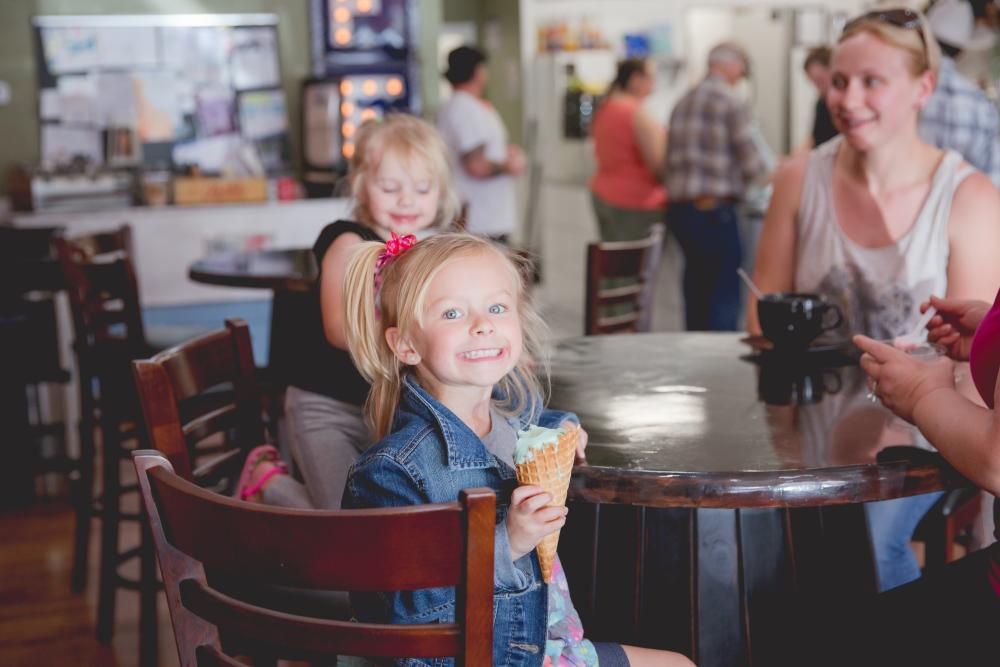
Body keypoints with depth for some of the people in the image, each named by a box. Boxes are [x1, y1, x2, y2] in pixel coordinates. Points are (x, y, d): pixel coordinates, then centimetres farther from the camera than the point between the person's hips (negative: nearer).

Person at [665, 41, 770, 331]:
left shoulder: (682, 103, 12)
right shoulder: (732, 103, -8)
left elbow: (670, 160, 14)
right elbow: (752, 166, -8)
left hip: (678, 208, 7)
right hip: (714, 211, -7)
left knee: (696, 290, 15)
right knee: (725, 295, -2)